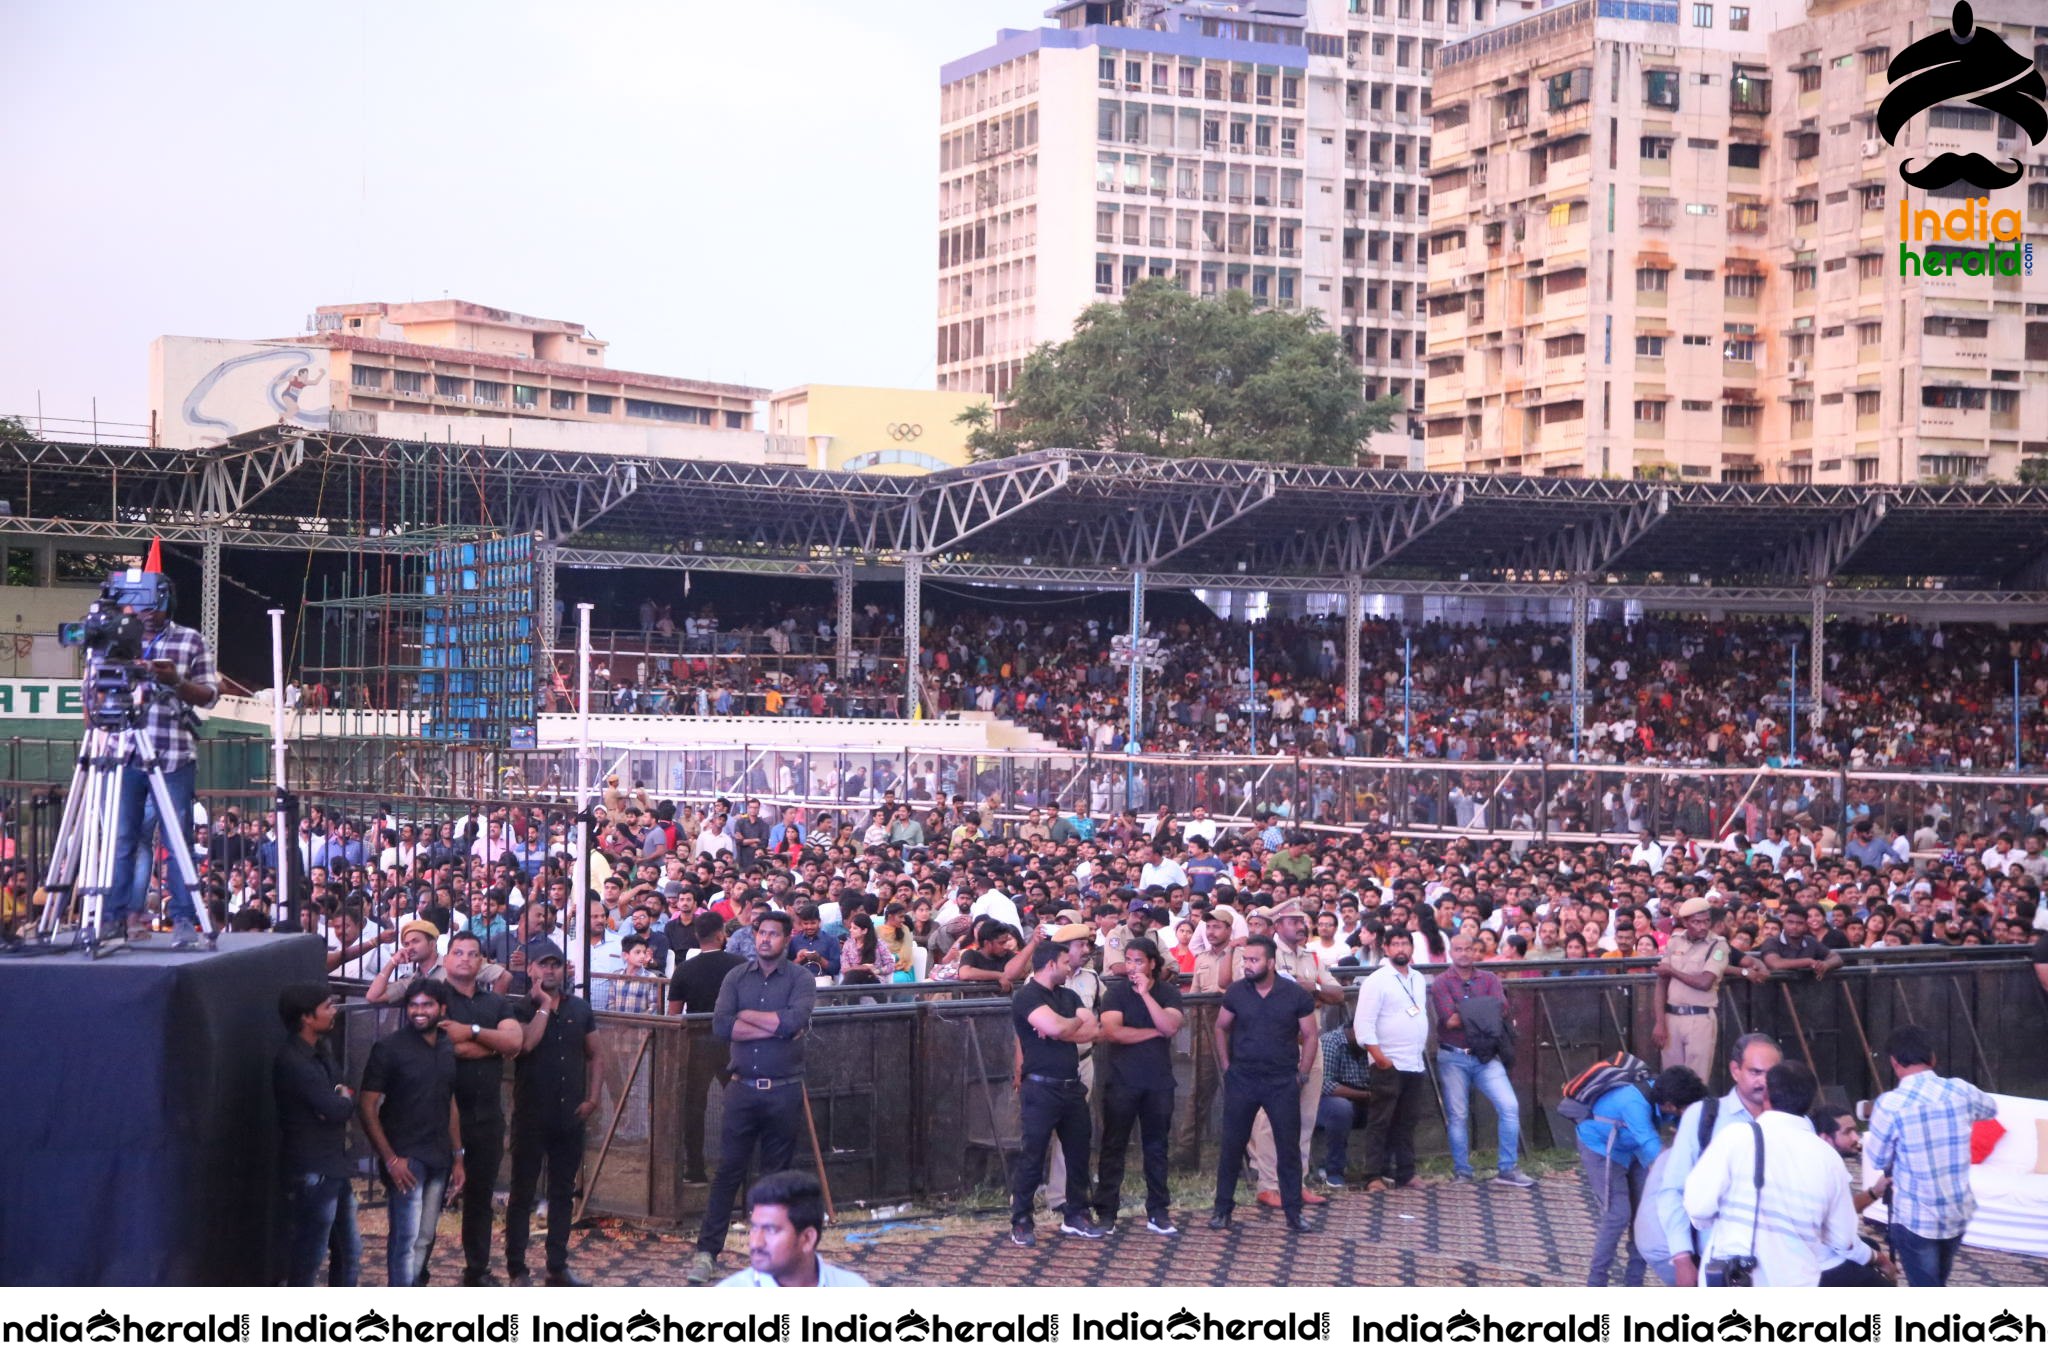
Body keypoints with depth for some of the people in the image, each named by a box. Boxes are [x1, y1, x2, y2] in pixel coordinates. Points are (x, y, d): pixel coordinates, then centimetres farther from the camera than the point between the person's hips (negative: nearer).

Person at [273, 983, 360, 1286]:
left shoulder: (319, 1053, 11)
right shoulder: (293, 1062, -21)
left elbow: (340, 1106, 12)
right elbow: (335, 1109, -25)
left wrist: (342, 1099, -11)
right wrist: (347, 1098, -3)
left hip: (334, 1167, 10)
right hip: (311, 1173, -10)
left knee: (348, 1250, 17)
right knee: (309, 1255, -1)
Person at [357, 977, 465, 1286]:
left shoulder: (447, 1049, 11)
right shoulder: (389, 1048, -7)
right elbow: (367, 1107, -9)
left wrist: (457, 1158, 13)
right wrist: (390, 1158, -15)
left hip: (438, 1159, 6)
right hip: (405, 1158, -6)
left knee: (424, 1239, 8)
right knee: (407, 1238, -11)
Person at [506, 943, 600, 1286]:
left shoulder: (580, 1008, 9)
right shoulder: (521, 1009, -4)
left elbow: (593, 1056, 15)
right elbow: (526, 1043, -23)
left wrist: (592, 1097, 4)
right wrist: (544, 1005, -15)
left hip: (570, 1116, 4)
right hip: (531, 1116, -4)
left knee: (563, 1192, 10)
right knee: (523, 1192, 1)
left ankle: (558, 1266, 18)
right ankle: (517, 1268, 6)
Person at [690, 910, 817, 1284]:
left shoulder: (801, 979, -1)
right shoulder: (736, 977, 6)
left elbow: (793, 1021, -20)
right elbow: (720, 1026, -8)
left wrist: (746, 1016, -8)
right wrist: (774, 1026, -13)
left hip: (784, 1091, -1)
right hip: (742, 1088, 1)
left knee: (777, 1174, 7)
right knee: (727, 1171, 0)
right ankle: (707, 1250, 4)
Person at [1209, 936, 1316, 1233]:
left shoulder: (1296, 995, -6)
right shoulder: (1236, 992, -2)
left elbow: (1309, 1036, 2)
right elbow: (1221, 1028, 11)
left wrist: (1302, 1074, -1)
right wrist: (1225, 1065, 5)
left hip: (1283, 1082, -1)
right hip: (1241, 1080, 1)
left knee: (1289, 1147, 3)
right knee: (1232, 1145, 5)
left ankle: (1293, 1212, 11)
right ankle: (1223, 1208, 16)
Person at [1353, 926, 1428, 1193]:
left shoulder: (1418, 980, 14)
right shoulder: (1377, 981, -8)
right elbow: (1363, 1023, -13)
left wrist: (1421, 1048, 13)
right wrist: (1380, 1058, -17)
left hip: (1415, 1064, 7)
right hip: (1389, 1065, -7)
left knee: (1407, 1121, 11)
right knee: (1380, 1122, -5)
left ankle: (1406, 1173, 17)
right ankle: (1374, 1177, -4)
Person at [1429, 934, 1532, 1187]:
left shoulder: (1489, 980, 8)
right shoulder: (1441, 983, -1)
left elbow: (1502, 1010, -8)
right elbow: (1449, 1020, -14)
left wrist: (1466, 1015, -16)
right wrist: (1485, 1014, -8)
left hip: (1485, 1056, 2)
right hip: (1453, 1058, -2)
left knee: (1509, 1107, -9)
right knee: (1457, 1116, 4)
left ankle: (1508, 1170, -2)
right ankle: (1462, 1173, 14)